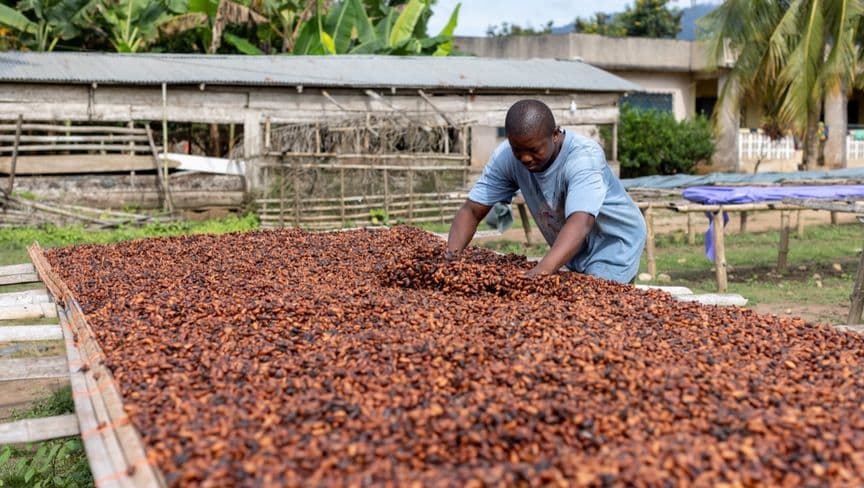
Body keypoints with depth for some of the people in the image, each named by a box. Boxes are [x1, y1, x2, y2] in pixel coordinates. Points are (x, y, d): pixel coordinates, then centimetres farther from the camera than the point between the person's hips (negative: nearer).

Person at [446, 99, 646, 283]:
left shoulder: (584, 156, -32)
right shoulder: (506, 157, -18)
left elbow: (580, 222, -47)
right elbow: (471, 210, -16)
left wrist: (541, 272, -63)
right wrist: (451, 256, -35)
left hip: (614, 246, -5)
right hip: (574, 254, 5)